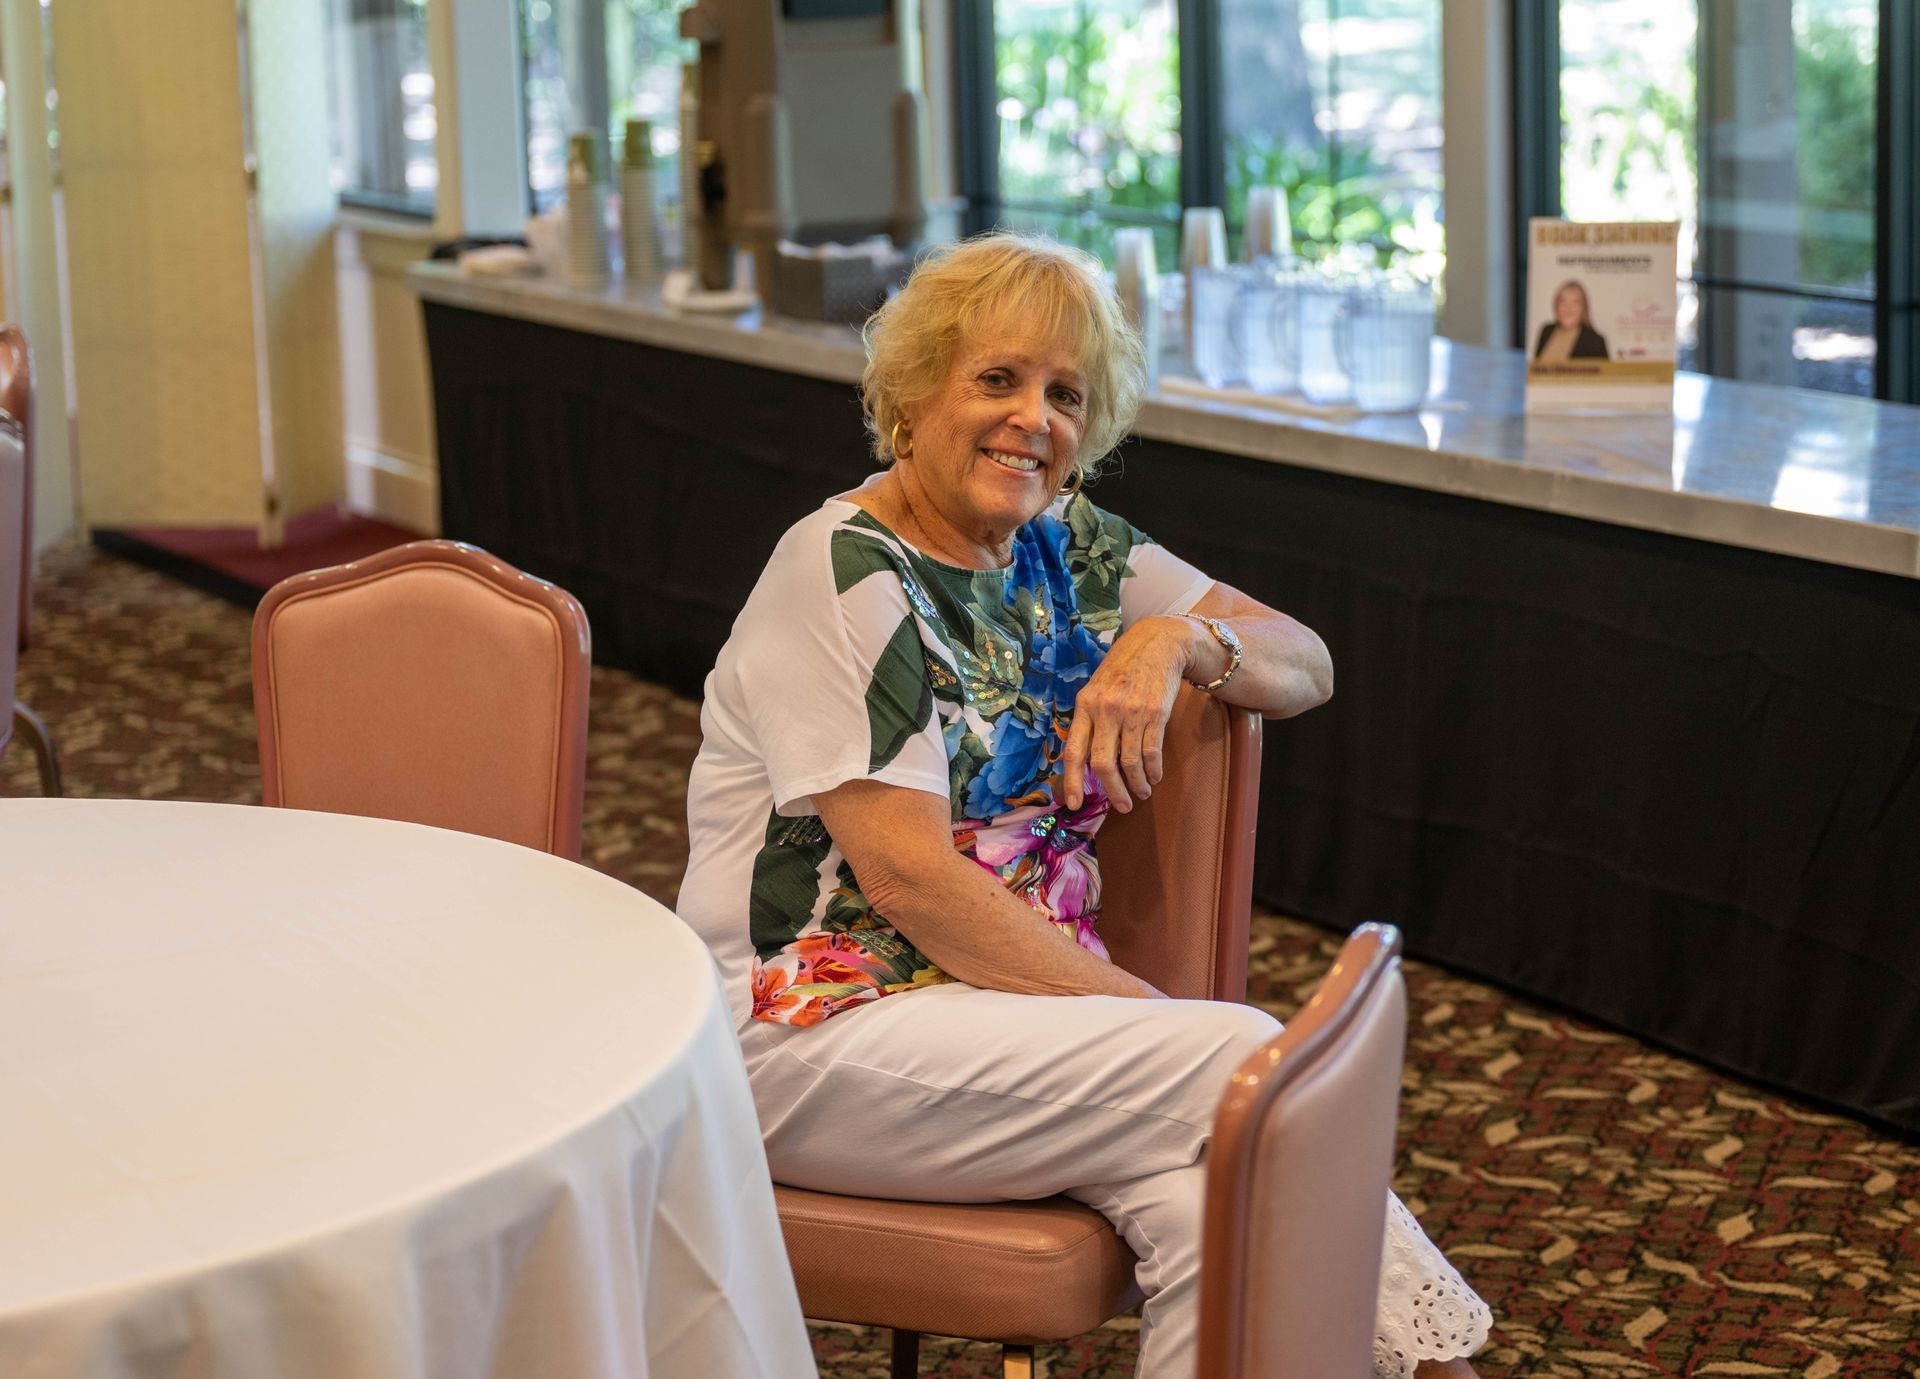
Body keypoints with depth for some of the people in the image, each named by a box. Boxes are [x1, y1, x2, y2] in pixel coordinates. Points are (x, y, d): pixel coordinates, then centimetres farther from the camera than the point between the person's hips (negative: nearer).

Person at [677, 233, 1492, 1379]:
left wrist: (1179, 639, -10)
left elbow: (1307, 667, 13)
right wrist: (1154, 1020, -18)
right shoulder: (843, 573, -10)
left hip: (1020, 1005, 6)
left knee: (1205, 1194, -26)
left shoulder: (1070, 550, 12)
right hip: (821, 1038, -6)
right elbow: (907, 874, -17)